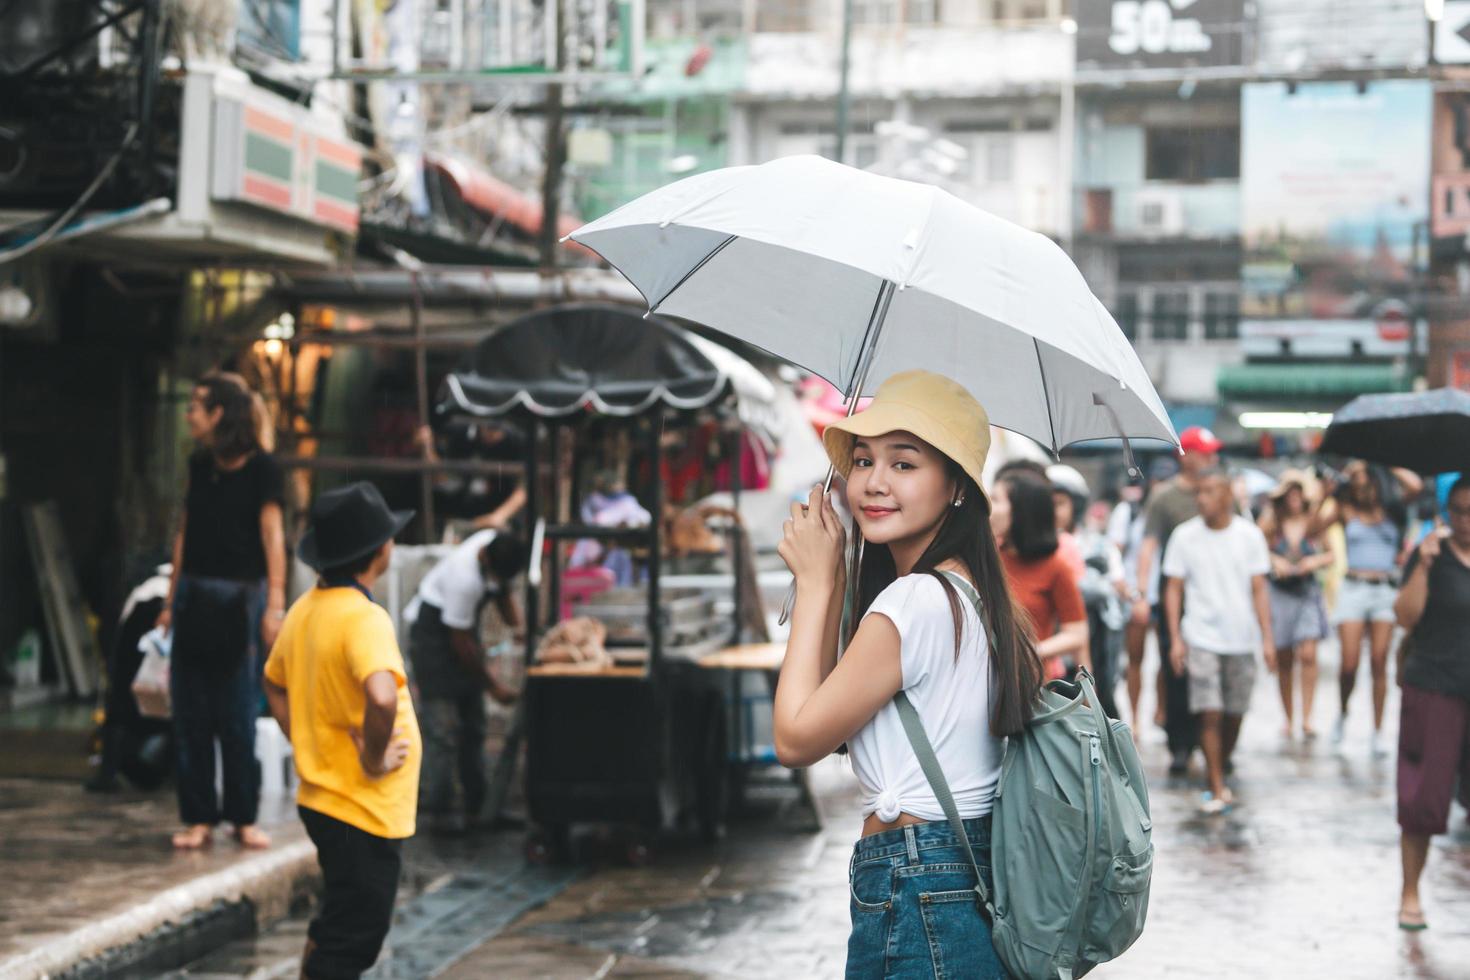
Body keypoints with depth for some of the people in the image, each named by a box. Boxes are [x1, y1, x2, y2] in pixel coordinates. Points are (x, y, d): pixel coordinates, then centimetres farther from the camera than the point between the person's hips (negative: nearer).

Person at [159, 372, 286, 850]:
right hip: (195, 594, 5)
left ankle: (243, 816, 10)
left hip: (239, 596, -5)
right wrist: (172, 600, 12)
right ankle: (198, 816, 11)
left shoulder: (261, 469, -6)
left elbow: (272, 535, -10)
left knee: (238, 716, 0)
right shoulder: (199, 465, 10)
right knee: (190, 712, 4)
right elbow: (185, 532, 13)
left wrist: (275, 605, -17)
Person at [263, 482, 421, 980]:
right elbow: (381, 698, -39)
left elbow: (274, 684, 22)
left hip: (322, 798, 9)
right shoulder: (363, 617, -22)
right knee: (351, 939, 0)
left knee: (332, 930, 22)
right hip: (365, 809, -9)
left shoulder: (305, 610, 6)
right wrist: (373, 760, -24)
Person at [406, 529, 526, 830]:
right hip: (434, 632, -8)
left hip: (462, 625, 8)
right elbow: (461, 643, -25)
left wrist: (519, 629, -8)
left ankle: (477, 806, 15)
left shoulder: (497, 547, -14)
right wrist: (493, 686, -16)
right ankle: (439, 810, -9)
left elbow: (503, 592, 8)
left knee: (473, 726, 10)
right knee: (443, 729, -12)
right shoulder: (465, 578, -35)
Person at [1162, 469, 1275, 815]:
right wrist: (1175, 639, -4)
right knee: (1210, 714, -9)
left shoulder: (1250, 535, 2)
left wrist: (1267, 638, -2)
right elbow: (1174, 589, 3)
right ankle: (1217, 788, -5)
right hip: (1201, 639, -1)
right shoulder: (1184, 536, 0)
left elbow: (1259, 590, 4)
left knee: (1234, 714, 8)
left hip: (1242, 639, 1)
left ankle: (1223, 765, 30)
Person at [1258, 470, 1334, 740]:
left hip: (1307, 591, 0)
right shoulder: (1270, 522, 0)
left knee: (1308, 654, -14)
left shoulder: (1315, 523, 2)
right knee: (1283, 660, 5)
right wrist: (1273, 561, -10)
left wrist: (1316, 561, -6)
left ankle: (1307, 718, -11)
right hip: (1279, 593, 0)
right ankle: (1288, 718, 17)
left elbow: (1331, 554, 13)